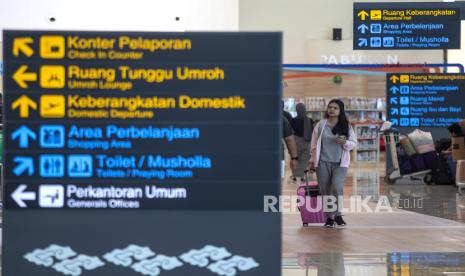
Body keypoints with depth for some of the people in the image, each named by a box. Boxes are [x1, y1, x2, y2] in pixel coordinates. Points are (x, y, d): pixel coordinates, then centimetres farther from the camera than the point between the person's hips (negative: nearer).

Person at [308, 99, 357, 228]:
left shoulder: (346, 126, 3)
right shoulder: (320, 125, 3)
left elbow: (354, 143, 6)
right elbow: (314, 143, 8)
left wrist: (345, 142, -15)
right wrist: (312, 160, 7)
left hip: (340, 163, -1)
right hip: (323, 163, 1)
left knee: (337, 187, -19)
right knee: (325, 191, 2)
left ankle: (337, 214, 0)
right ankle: (329, 217, 14)